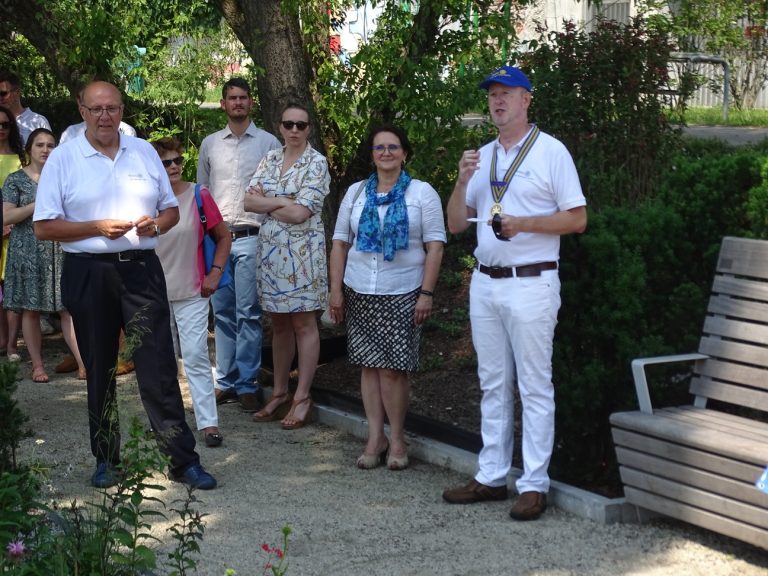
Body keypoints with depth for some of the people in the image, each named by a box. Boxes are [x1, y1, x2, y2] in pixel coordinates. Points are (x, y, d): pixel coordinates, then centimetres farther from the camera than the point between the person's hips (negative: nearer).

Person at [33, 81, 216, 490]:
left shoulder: (144, 152, 10)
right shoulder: (63, 159, 0)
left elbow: (171, 209, 16)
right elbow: (43, 227, -4)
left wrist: (156, 223, -7)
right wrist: (98, 227, -15)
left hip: (142, 270, 1)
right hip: (88, 274, -1)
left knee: (159, 367, -3)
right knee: (99, 371, 9)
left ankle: (183, 460, 0)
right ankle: (106, 459, 21)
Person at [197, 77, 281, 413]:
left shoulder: (268, 143, 3)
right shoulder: (210, 144, 12)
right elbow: (202, 190, 17)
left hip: (250, 238, -3)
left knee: (248, 314, -4)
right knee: (223, 313, 7)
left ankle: (248, 385, 2)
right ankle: (226, 382, 14)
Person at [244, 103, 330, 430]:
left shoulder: (316, 163, -8)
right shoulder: (271, 159, 10)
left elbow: (301, 213, -17)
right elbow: (249, 201, 1)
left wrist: (266, 203, -6)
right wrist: (282, 201, -12)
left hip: (301, 250, -6)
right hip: (270, 247, 6)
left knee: (303, 323, 0)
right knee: (279, 322, 11)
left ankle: (302, 398, 5)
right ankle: (280, 393, 19)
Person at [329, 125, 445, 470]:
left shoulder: (421, 193, 2)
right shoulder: (356, 193, 11)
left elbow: (435, 246, -2)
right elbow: (340, 243, 13)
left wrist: (426, 293, -10)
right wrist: (336, 290, 6)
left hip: (402, 295, -3)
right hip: (360, 293, 3)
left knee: (393, 369, -6)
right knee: (369, 366, 4)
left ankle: (397, 439, 7)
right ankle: (375, 437, 12)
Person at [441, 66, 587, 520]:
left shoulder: (551, 152, -4)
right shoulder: (482, 157, 14)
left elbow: (577, 219, -8)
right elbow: (456, 224, 11)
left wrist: (523, 223, -19)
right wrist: (463, 181, -5)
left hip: (531, 283, -7)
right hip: (485, 282, 7)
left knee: (535, 388, -3)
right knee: (493, 385, 12)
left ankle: (534, 484, 1)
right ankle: (492, 477, 20)